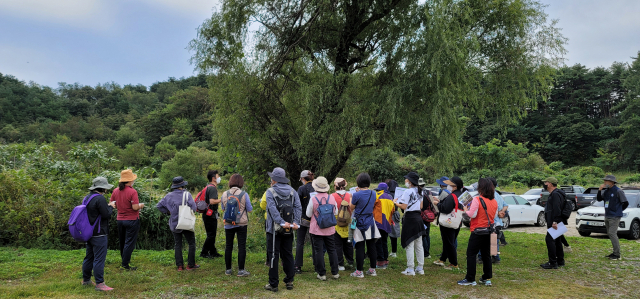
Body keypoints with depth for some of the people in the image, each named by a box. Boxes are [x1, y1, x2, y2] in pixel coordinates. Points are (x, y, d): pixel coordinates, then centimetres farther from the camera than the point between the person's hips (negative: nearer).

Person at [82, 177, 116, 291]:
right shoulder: (100, 198, -19)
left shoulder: (88, 197, 12)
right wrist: (111, 206, -3)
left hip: (89, 233, 10)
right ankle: (99, 284, -2)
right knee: (99, 259, -5)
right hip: (99, 234, -10)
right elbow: (106, 215, -20)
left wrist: (108, 206, 12)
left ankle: (86, 280, 31)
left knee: (89, 257, 19)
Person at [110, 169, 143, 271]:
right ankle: (125, 265, 3)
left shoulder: (116, 191, 1)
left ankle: (124, 261, 30)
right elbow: (135, 207, -23)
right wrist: (141, 205, -3)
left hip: (120, 219, 7)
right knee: (129, 243, 1)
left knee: (122, 242, 18)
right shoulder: (132, 192, -18)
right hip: (132, 220, -6)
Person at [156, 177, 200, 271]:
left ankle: (179, 265, 13)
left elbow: (159, 206, 5)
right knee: (192, 243, 9)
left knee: (177, 245, 13)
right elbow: (193, 207, -19)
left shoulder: (169, 196, 1)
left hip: (174, 224, 4)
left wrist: (168, 212, 10)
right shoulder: (187, 194, -12)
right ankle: (190, 265, 10)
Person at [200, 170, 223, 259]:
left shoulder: (209, 187, 16)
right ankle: (204, 253, 1)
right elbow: (212, 201, -25)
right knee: (211, 234, -4)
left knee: (212, 234, 16)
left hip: (208, 214, 10)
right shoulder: (212, 188, -16)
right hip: (210, 215, -10)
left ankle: (213, 252, 23)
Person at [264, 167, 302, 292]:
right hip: (289, 230, 4)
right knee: (288, 255, 13)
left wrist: (282, 223, -23)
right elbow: (298, 207, -3)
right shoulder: (292, 191, 6)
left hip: (274, 229, -4)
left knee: (274, 256, 2)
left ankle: (273, 284, 6)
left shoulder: (270, 191, -7)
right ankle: (289, 281, 18)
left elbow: (273, 209, -20)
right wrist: (296, 222, -9)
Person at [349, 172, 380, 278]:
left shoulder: (357, 195, -15)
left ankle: (359, 271, 5)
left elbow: (351, 208, -2)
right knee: (371, 246, 11)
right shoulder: (373, 194, 2)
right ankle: (372, 269, 19)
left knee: (360, 248, 0)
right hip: (370, 222, 5)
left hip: (360, 223, -5)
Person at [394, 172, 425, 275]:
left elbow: (404, 206, -16)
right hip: (418, 217, 9)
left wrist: (396, 202, 0)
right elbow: (421, 206, 15)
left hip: (410, 218, -8)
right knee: (419, 245, 12)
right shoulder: (419, 191, 12)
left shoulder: (408, 191, -14)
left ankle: (410, 269, -1)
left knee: (409, 244, -3)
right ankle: (420, 268, 17)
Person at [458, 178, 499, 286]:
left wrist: (466, 210, 1)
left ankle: (470, 279, 2)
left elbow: (472, 214, -17)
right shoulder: (494, 202, 6)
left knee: (471, 254, 1)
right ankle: (487, 278, 19)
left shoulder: (477, 199, -15)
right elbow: (495, 216, 14)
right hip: (489, 231, 7)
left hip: (478, 231, -7)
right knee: (486, 255, 15)